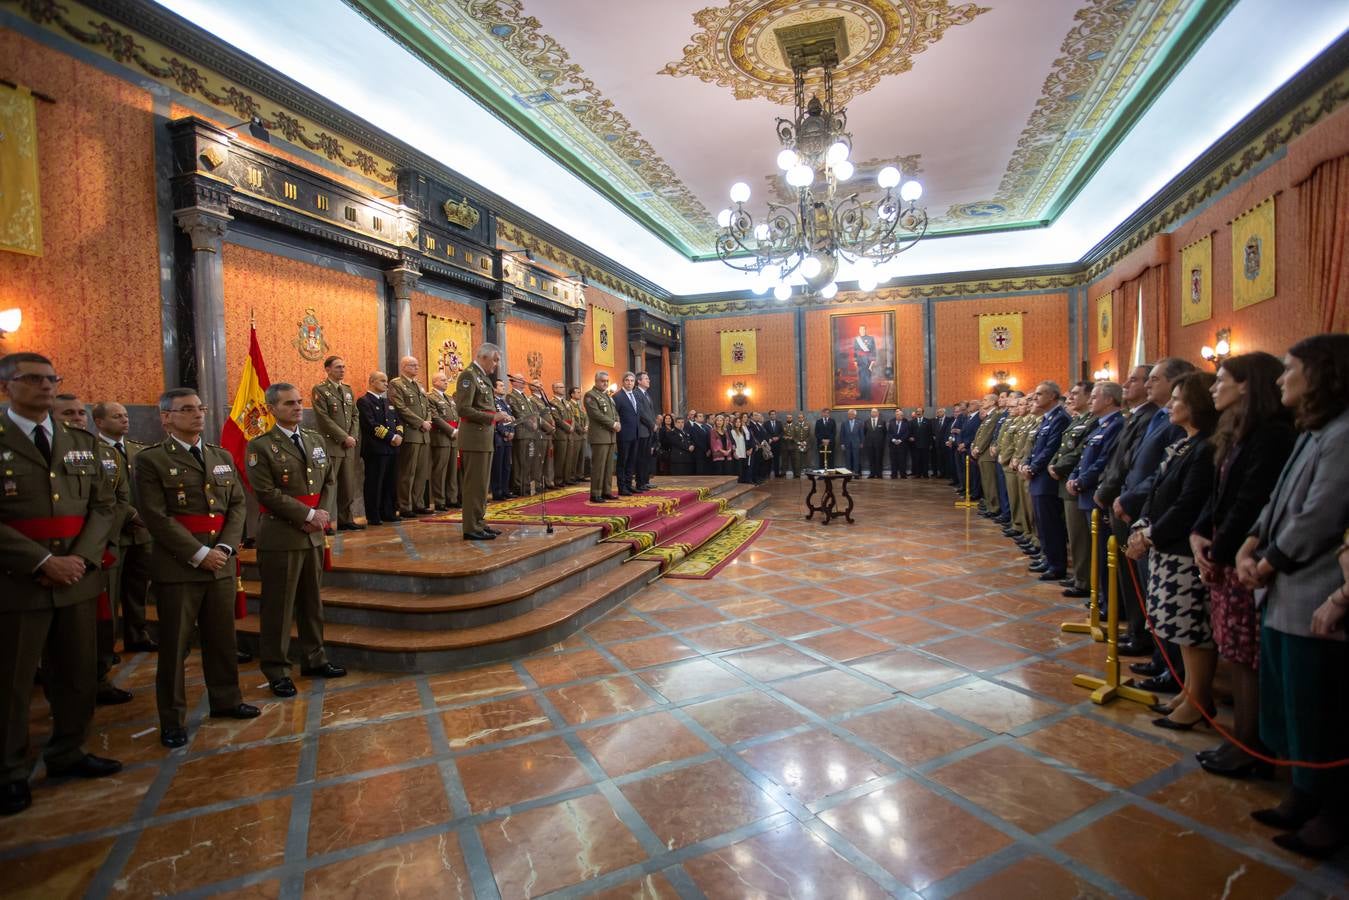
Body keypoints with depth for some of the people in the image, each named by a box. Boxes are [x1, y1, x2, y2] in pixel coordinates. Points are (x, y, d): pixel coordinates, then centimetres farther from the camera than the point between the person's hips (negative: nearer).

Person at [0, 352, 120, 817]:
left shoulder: (83, 442, 9)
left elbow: (104, 505, 6)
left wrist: (80, 558, -7)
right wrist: (43, 562, -17)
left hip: (78, 579, 4)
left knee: (78, 675, 13)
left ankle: (67, 753, 30)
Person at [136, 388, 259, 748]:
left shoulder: (222, 456, 11)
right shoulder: (151, 460, -5)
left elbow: (237, 504, 7)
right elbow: (157, 517, -12)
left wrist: (225, 547, -7)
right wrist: (199, 554, -16)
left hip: (221, 563, 5)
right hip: (178, 566, -4)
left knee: (222, 638, 14)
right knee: (174, 644, 6)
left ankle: (225, 700, 31)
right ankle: (172, 719, 20)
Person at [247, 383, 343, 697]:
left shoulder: (316, 439, 11)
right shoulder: (260, 446, -7)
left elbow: (328, 481, 11)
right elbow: (267, 493, -15)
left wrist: (322, 513, -4)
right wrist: (309, 515, -15)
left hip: (314, 534, 6)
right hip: (280, 536, -6)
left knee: (312, 601, 15)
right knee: (278, 606, 4)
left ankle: (314, 659, 29)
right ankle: (276, 670, 19)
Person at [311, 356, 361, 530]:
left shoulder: (348, 389, 16)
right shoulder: (320, 390, -5)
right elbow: (324, 418, -12)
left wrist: (353, 437, 0)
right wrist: (344, 438, -13)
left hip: (348, 446, 6)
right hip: (330, 446, -6)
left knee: (348, 485, 9)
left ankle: (345, 519, 17)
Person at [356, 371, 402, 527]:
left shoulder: (387, 401, 21)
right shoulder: (364, 401, -4)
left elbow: (398, 421, 18)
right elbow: (372, 425, -15)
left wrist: (399, 435, -2)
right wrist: (392, 437, -15)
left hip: (391, 448, 7)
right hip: (375, 449, -7)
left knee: (389, 483, 10)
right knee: (374, 483, -1)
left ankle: (388, 512, 18)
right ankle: (373, 517, 5)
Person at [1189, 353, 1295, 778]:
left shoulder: (1273, 436, -15)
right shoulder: (1239, 433, 14)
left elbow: (1250, 503, -19)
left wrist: (1218, 551, -12)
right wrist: (1199, 535, 0)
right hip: (1225, 558, 9)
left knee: (1246, 656, 1)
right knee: (1235, 654, 15)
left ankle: (1249, 748, 14)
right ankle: (1242, 738, 26)